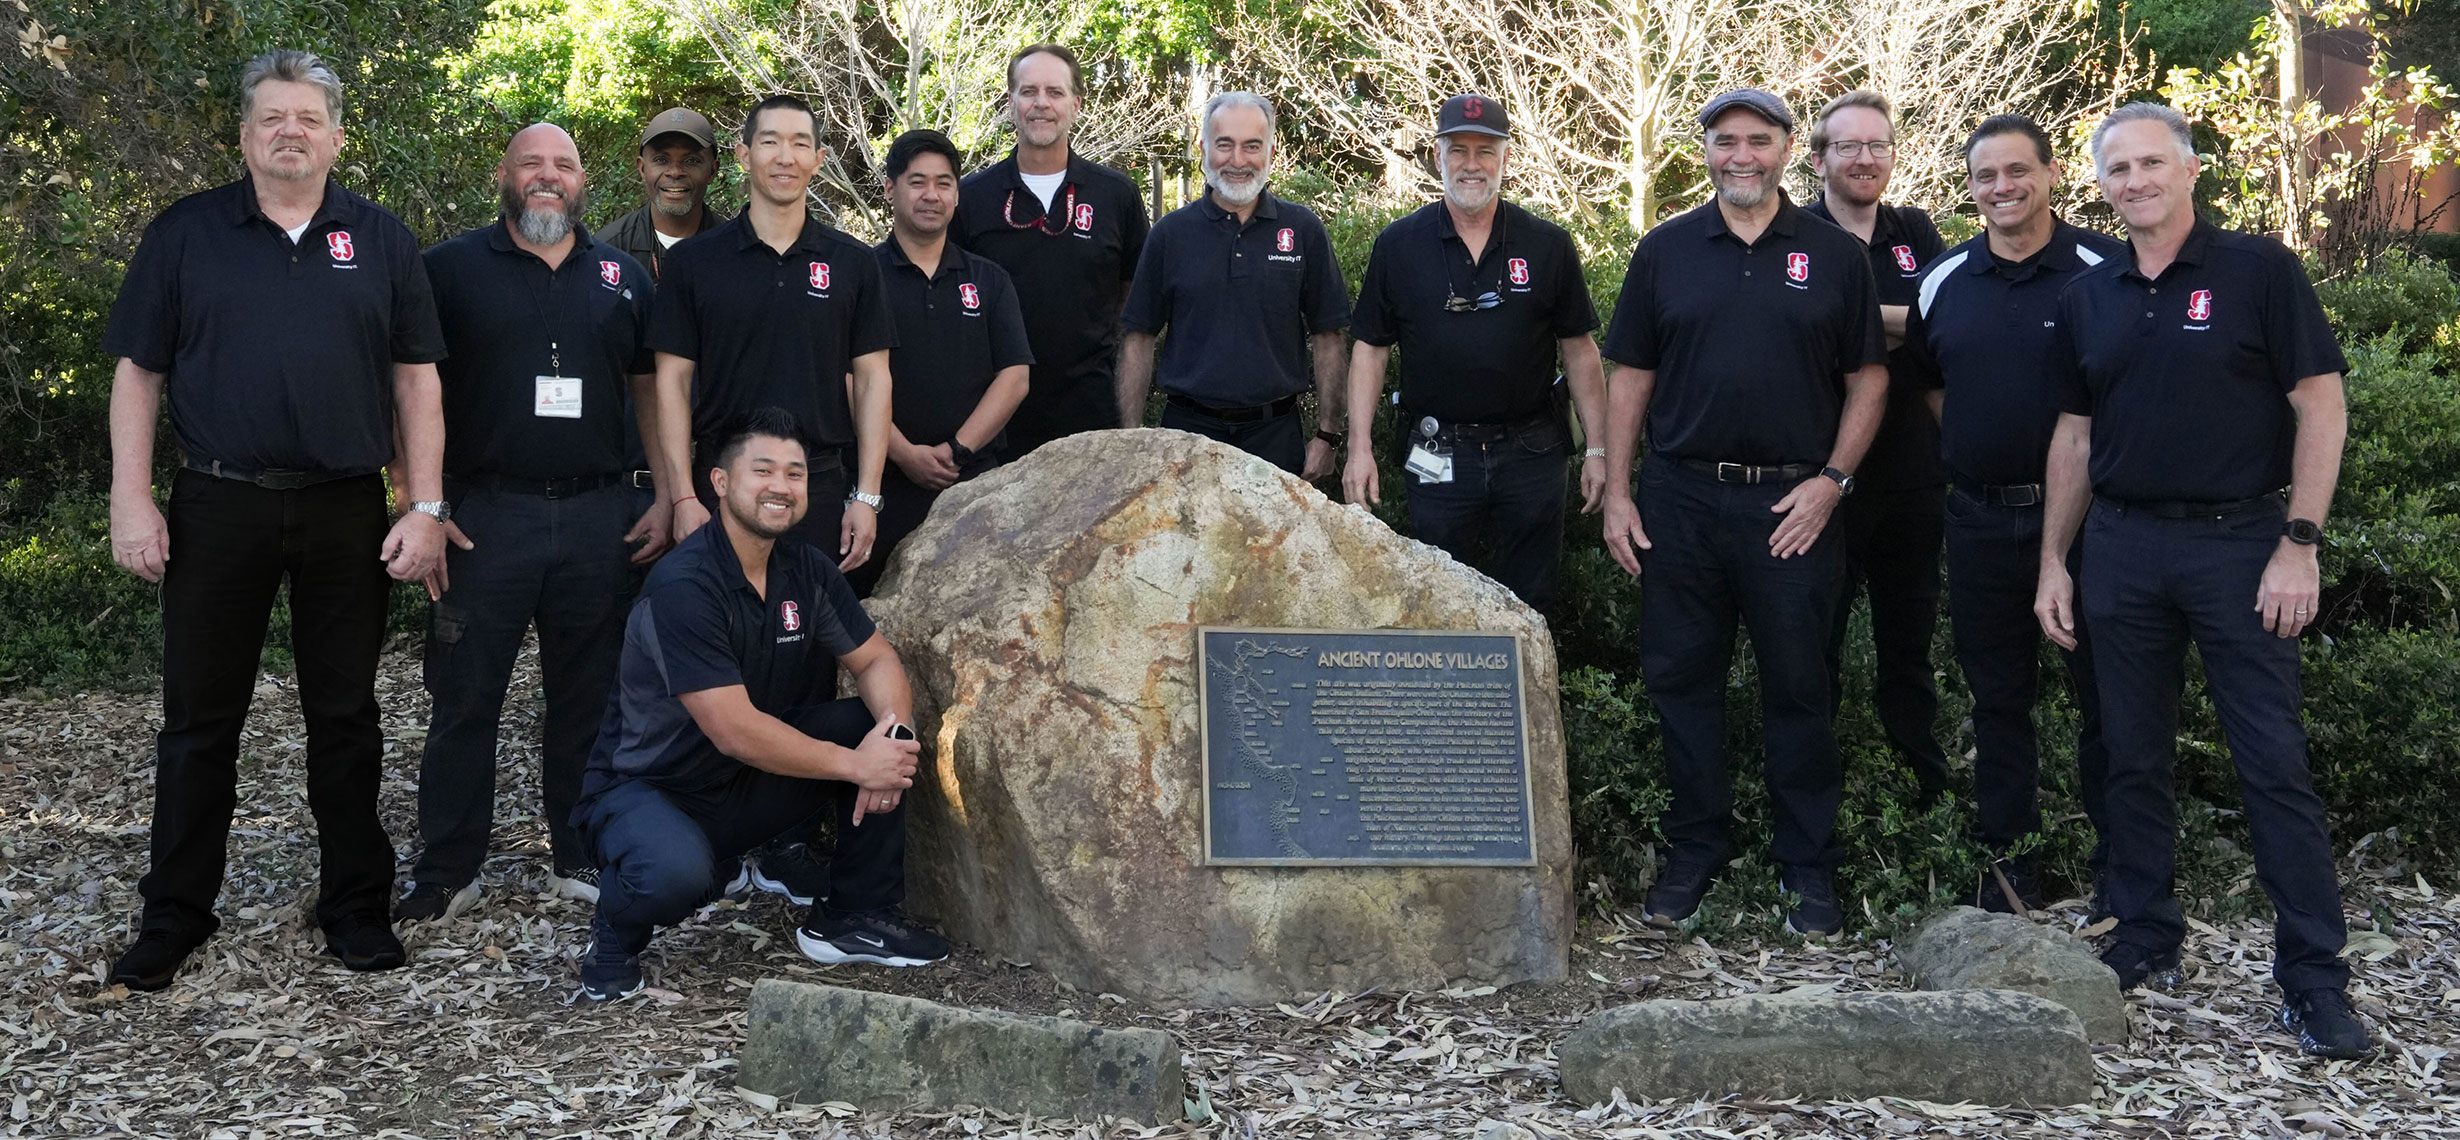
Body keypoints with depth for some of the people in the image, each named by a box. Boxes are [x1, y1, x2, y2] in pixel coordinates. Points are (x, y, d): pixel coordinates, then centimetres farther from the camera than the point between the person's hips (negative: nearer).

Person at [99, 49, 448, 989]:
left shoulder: (381, 241, 7)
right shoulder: (185, 234, 5)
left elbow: (415, 381, 7)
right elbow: (138, 374, 5)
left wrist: (425, 509, 0)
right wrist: (132, 501, -4)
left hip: (347, 513, 1)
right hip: (218, 509, 0)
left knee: (345, 717, 9)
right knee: (199, 720, 7)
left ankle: (356, 906, 20)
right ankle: (174, 918, 18)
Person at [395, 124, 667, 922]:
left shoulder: (623, 278, 12)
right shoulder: (452, 269, 3)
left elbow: (655, 393, 14)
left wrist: (667, 499, 5)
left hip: (600, 518, 3)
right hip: (485, 515, -2)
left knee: (588, 698, 9)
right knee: (464, 698, 1)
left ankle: (581, 857, 20)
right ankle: (445, 871, 9)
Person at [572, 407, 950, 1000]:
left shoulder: (807, 570, 1)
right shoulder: (683, 585, -24)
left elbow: (876, 661, 4)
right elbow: (735, 730, -28)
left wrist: (893, 735, -19)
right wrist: (855, 764, -25)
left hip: (752, 785, 7)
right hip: (647, 788, -7)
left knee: (884, 726, -10)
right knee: (675, 874, -40)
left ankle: (855, 917, 2)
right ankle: (616, 935, -2)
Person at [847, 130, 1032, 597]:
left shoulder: (989, 280, 14)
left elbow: (1014, 378, 6)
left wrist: (957, 448, -7)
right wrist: (904, 453, -14)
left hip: (976, 481, 2)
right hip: (885, 484, -2)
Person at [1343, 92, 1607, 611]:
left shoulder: (1549, 245, 3)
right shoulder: (1398, 245, 2)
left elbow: (1579, 350, 6)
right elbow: (1370, 348, 5)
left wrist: (1597, 449, 2)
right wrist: (1359, 446, -3)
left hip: (1531, 452, 0)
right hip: (1438, 457, 0)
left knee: (1532, 605, 7)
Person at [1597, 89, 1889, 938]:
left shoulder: (1834, 255, 4)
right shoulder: (1665, 252, 7)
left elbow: (1868, 377, 6)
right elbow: (1629, 377, 8)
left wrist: (1832, 479, -5)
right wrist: (1616, 493, 2)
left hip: (1792, 506, -1)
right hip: (1679, 500, 2)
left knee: (1797, 687, 4)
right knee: (1682, 678, 7)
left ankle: (1809, 866, 16)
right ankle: (1695, 850, 21)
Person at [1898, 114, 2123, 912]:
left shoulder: (2106, 270, -6)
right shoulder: (1942, 282, 7)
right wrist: (1978, 446, 11)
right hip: (1982, 518, 4)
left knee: (2106, 694, 4)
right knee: (1998, 697, 12)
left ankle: (2123, 864, 15)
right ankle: (2007, 860, 23)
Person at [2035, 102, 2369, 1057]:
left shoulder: (2258, 270, -4)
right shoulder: (2089, 298, 10)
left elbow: (2321, 405, -7)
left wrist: (2298, 543, -13)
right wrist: (2054, 562, 10)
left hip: (2238, 540, -4)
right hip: (2123, 546, 5)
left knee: (2273, 762, -4)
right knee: (2134, 757, 10)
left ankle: (2313, 975, 3)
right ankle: (2144, 941, 23)